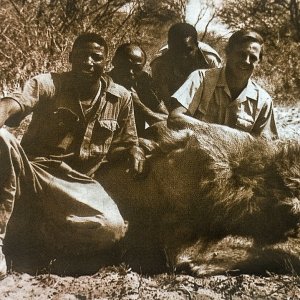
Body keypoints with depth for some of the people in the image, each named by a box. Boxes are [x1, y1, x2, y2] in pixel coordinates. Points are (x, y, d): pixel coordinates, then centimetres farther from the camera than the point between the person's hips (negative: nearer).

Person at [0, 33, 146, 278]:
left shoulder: (121, 98, 6)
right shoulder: (47, 84, -4)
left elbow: (127, 141, 19)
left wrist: (135, 153, -6)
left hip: (80, 182, 2)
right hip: (35, 170, -2)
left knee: (113, 228, -27)